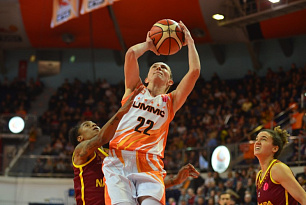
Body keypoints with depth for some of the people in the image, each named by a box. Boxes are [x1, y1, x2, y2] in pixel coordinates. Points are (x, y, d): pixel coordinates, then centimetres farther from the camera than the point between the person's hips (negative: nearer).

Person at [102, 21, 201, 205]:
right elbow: (131, 54, 10)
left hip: (149, 165, 1)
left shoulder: (170, 101, 24)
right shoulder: (134, 90, 24)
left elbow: (195, 71, 14)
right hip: (119, 161, -1)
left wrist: (190, 41, 24)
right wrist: (149, 44, 28)